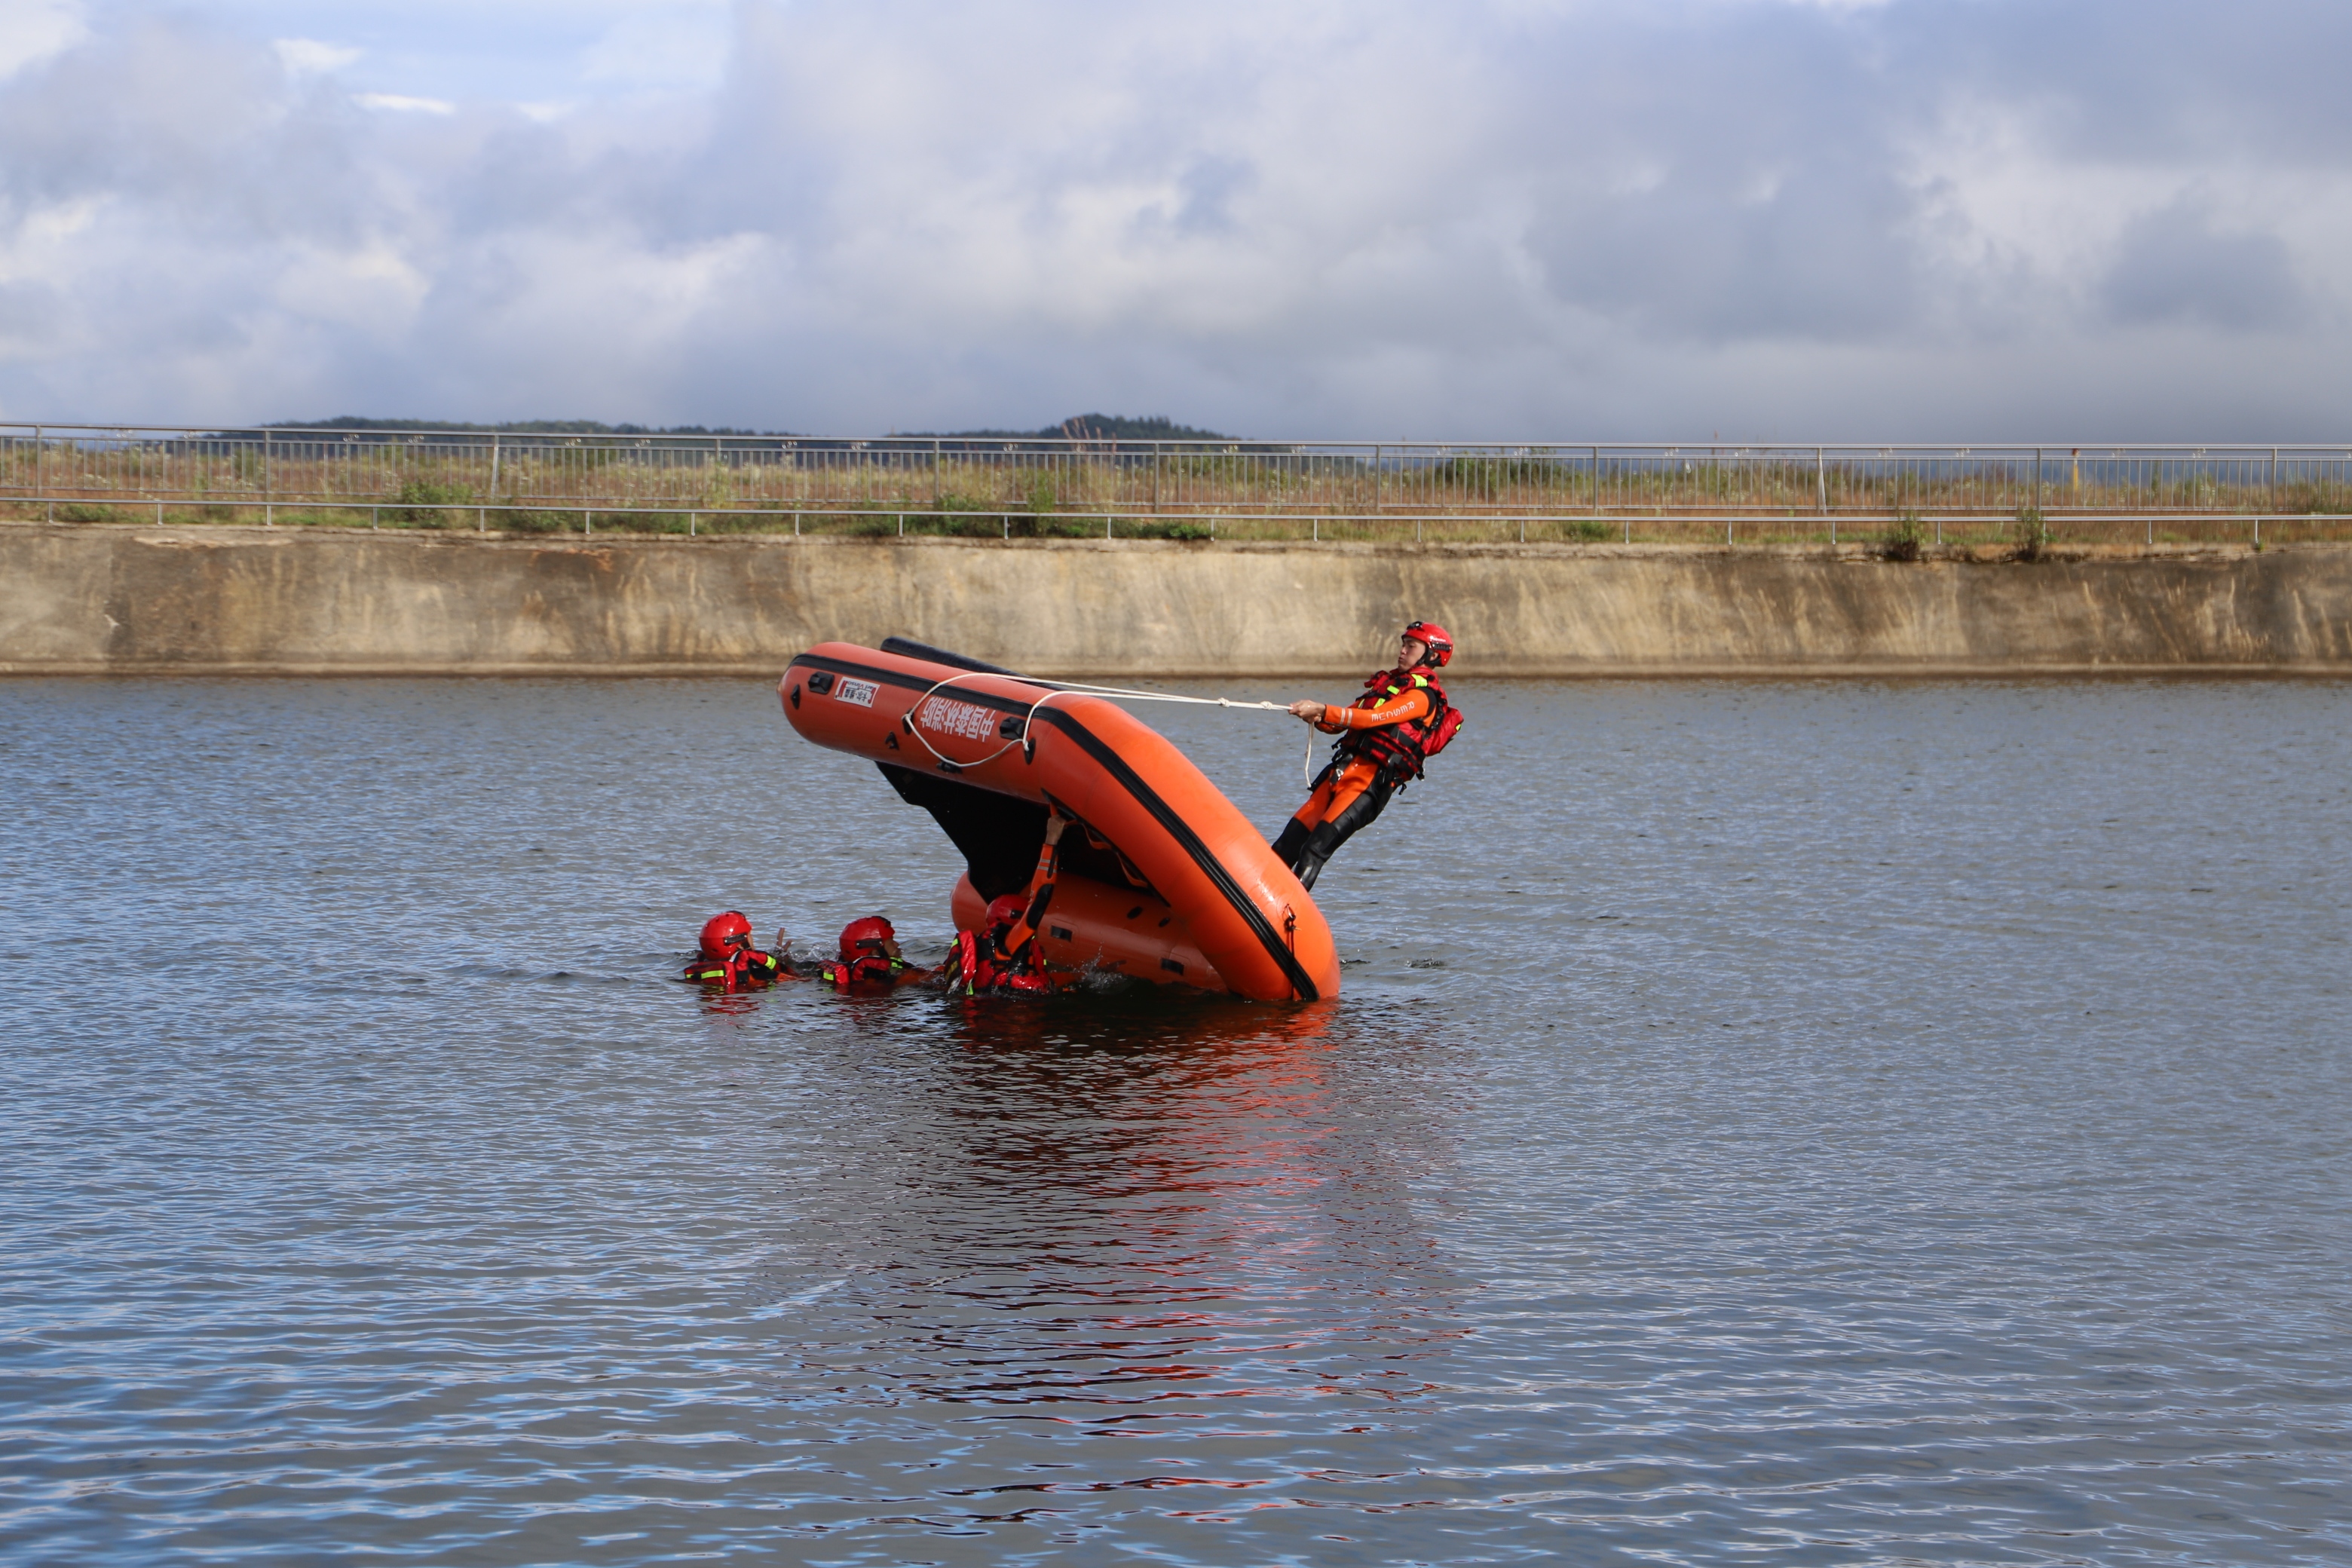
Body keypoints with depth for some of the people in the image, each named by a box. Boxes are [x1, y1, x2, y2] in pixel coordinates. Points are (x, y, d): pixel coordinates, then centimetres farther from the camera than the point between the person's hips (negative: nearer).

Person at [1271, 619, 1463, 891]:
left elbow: (1373, 718, -17)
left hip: (1373, 779, -8)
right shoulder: (1389, 682, 24)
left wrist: (1322, 710, -24)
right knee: (1293, 837, 0)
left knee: (1317, 845, -20)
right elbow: (1342, 724, 20)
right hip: (1344, 769, 8)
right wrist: (1318, 719, -3)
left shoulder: (1423, 696, -3)